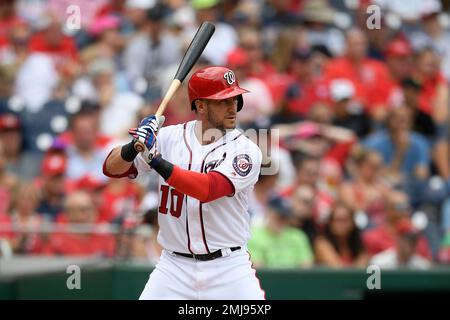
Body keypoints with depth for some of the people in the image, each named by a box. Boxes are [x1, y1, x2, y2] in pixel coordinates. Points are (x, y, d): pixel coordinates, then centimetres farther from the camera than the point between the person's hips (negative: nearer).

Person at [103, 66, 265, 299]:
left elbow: (207, 190, -24)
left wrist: (155, 159, -28)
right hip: (175, 267, 2)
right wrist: (135, 146, -25)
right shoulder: (170, 138, 1)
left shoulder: (245, 150, -8)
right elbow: (111, 168, -4)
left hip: (229, 269, -2)